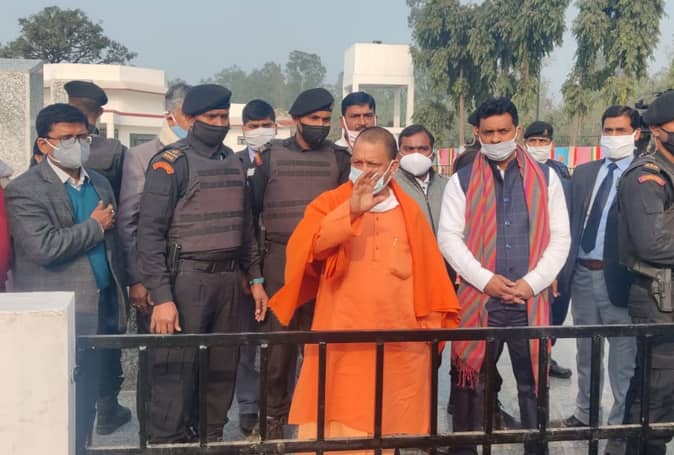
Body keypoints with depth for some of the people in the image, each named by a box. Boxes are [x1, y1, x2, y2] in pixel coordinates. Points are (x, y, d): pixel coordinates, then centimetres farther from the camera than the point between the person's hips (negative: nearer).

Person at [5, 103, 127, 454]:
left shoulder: (100, 183, 14)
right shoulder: (24, 190, -9)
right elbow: (44, 248, -22)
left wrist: (119, 292, 16)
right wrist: (94, 226, -11)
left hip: (99, 306, 7)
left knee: (87, 394, 14)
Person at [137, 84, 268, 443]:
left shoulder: (233, 163, 13)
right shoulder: (171, 162, -7)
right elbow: (150, 233, -12)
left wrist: (255, 279, 13)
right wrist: (162, 297, -18)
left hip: (227, 279, 6)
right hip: (185, 279, -6)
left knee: (222, 370, 13)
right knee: (176, 372, -1)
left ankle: (211, 439, 28)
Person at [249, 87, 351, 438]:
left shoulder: (339, 158, 6)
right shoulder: (272, 156, 4)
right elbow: (252, 208, 6)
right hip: (281, 256, -1)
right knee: (279, 336, 4)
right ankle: (275, 413, 17)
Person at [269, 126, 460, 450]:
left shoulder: (410, 212, 9)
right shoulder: (330, 203, 2)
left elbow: (427, 275, 13)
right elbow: (301, 249, -17)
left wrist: (430, 326, 10)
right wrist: (351, 211, -28)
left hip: (397, 347, 2)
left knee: (387, 428, 8)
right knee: (334, 430, 0)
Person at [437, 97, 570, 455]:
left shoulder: (545, 178, 8)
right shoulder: (462, 180, 5)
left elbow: (560, 238, 5)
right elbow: (448, 237, -2)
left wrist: (533, 282, -7)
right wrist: (485, 279, -12)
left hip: (530, 299, 1)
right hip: (478, 298, -1)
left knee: (533, 384, 9)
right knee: (470, 384, 6)